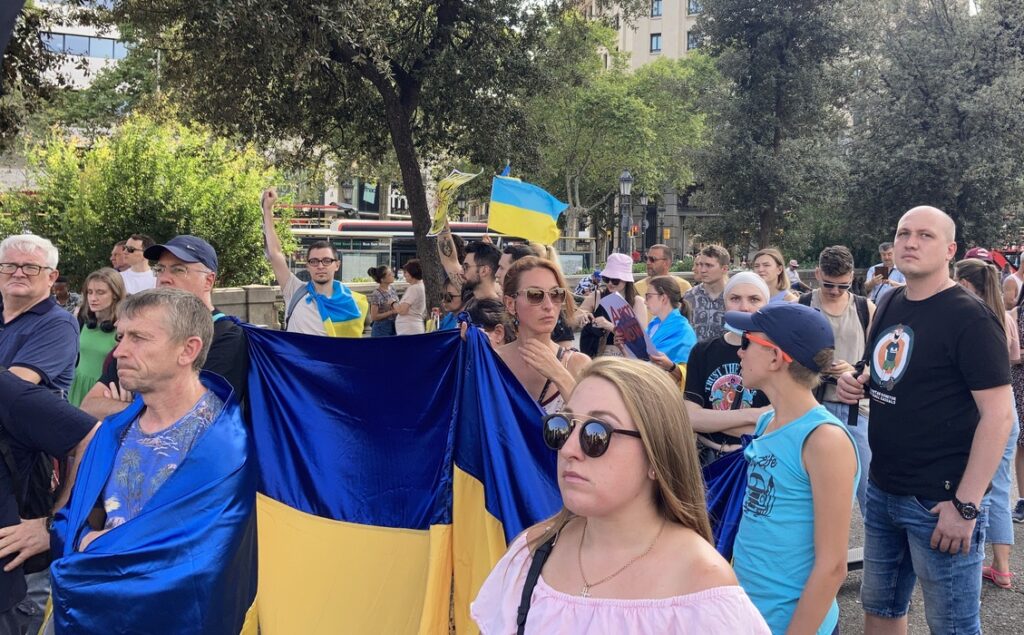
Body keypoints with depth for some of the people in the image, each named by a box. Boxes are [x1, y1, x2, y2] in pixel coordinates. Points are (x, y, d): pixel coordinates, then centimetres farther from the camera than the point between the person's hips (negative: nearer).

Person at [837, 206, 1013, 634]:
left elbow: (998, 414, -19)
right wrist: (856, 385, -1)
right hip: (882, 491, 8)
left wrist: (966, 505, -22)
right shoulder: (889, 305, 8)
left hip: (940, 501, -7)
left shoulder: (969, 318, -15)